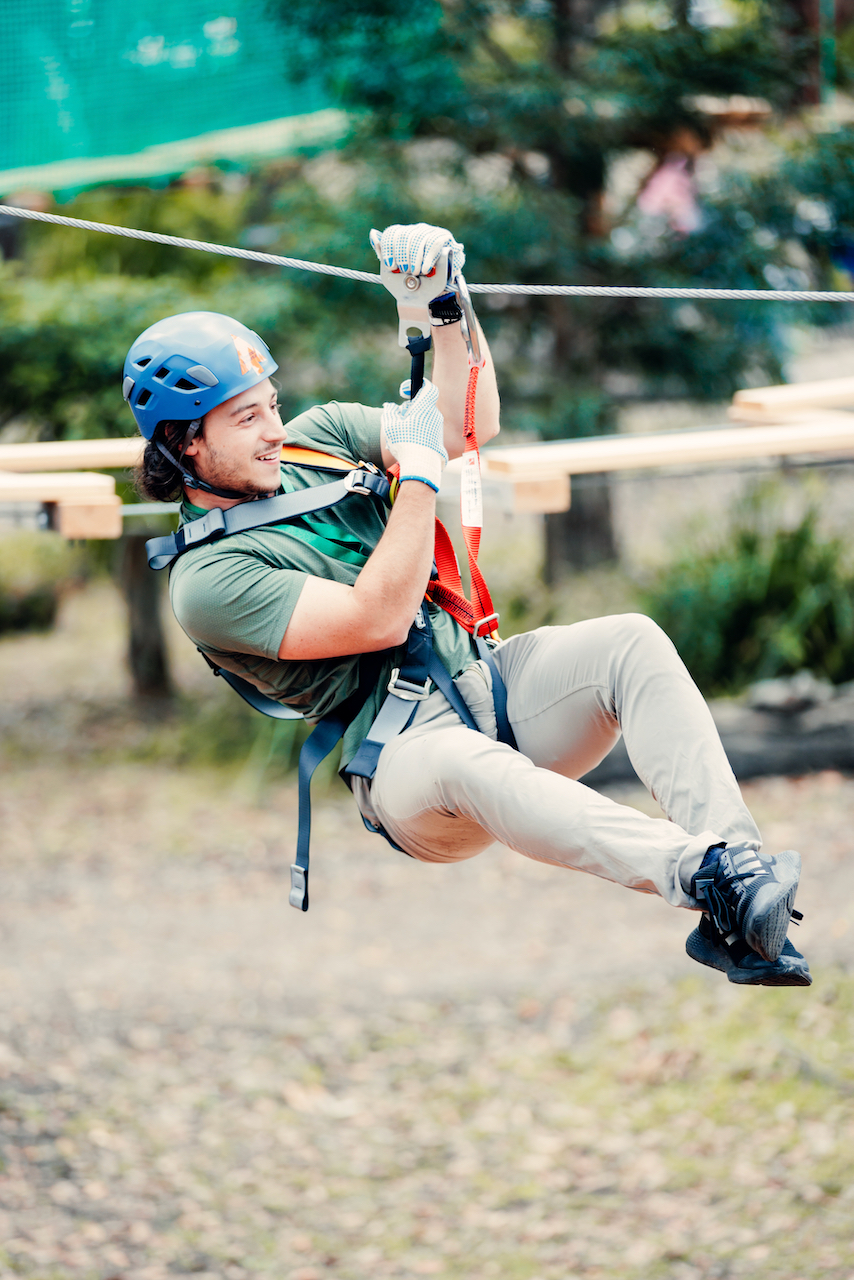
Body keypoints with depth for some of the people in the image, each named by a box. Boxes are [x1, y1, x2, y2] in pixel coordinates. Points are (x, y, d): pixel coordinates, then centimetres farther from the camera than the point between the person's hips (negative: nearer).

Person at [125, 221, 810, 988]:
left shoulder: (313, 442, 14)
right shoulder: (207, 580, -9)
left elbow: (468, 426, 17)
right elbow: (378, 619, -18)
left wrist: (446, 310, 1)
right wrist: (419, 467, -13)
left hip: (490, 681, 7)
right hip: (405, 757, -7)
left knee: (634, 642, -22)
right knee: (463, 762, -43)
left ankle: (736, 861, -38)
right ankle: (699, 874, -59)